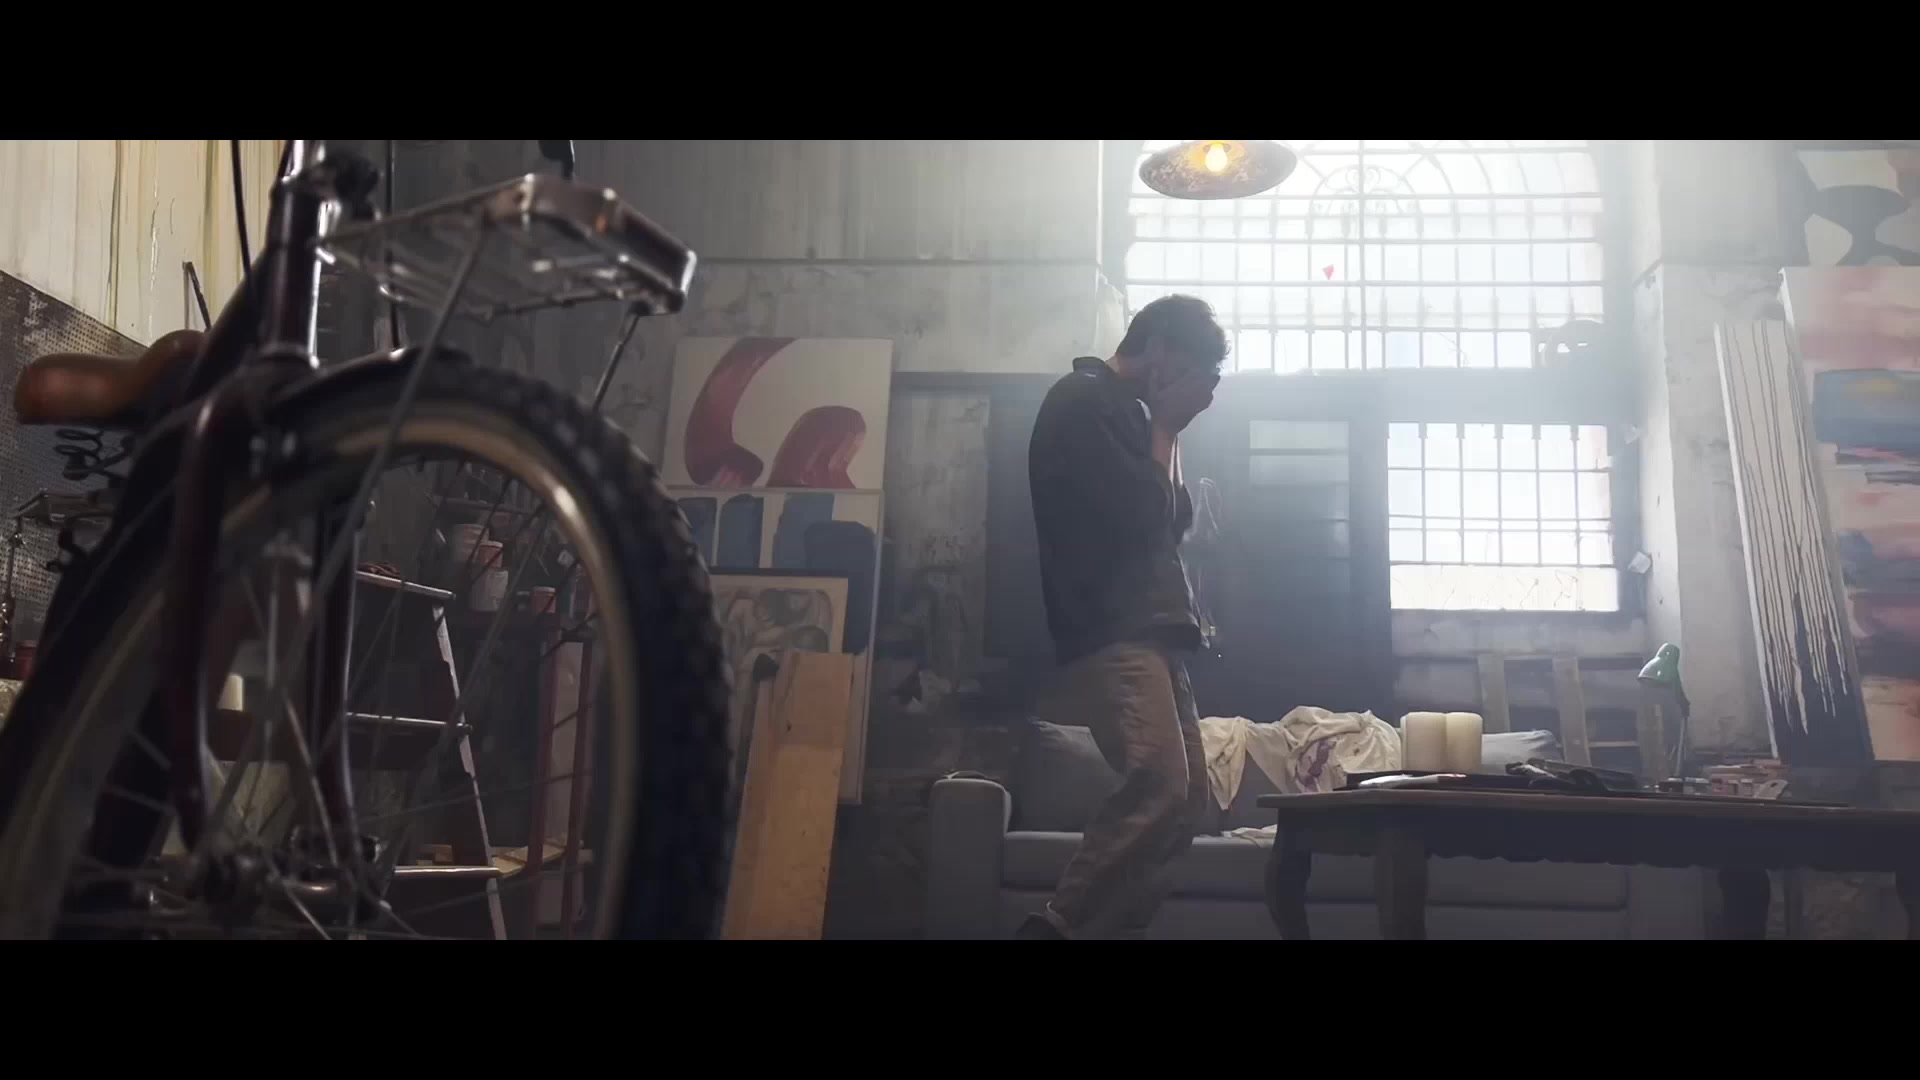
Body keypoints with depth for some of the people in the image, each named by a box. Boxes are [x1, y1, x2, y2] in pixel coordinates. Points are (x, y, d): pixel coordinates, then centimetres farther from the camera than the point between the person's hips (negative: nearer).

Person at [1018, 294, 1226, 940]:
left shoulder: (1125, 412, 25)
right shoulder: (1083, 401, -4)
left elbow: (1171, 521, 24)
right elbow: (1137, 518, -14)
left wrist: (1166, 430, 14)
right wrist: (1165, 428, 0)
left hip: (1149, 632, 11)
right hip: (1112, 634, -11)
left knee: (1185, 798, 4)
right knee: (1159, 787, -24)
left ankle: (1113, 929, 5)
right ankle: (1054, 928, -18)